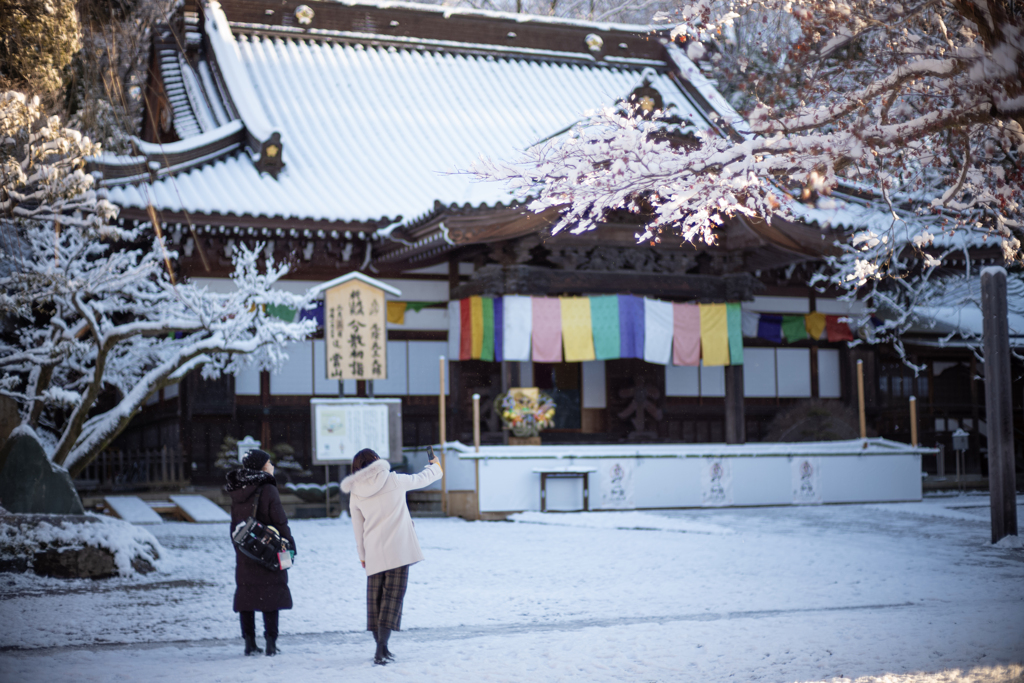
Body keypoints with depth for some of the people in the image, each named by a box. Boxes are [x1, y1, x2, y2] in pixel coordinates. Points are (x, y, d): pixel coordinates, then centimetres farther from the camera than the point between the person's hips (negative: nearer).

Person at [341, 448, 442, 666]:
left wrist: (362, 556, 23)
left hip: (373, 555, 3)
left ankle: (381, 649, 18)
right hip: (398, 550, -3)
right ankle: (381, 650, -13)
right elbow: (422, 479, 13)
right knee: (392, 598, -5)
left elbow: (358, 529, 12)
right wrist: (436, 468, 34)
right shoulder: (394, 480, -3)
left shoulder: (355, 493, 5)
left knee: (375, 600, 13)